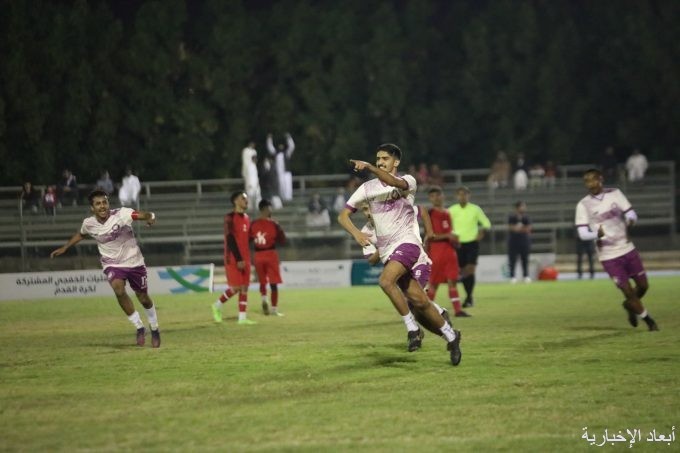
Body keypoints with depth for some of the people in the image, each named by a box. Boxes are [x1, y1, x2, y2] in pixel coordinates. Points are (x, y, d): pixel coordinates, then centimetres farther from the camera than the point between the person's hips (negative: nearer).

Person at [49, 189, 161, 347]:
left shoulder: (121, 214, -22)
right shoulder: (89, 224, -9)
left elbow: (144, 215, -33)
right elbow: (80, 234, 16)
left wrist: (150, 218, -56)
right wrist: (64, 248, 17)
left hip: (134, 263, -1)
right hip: (112, 265, 1)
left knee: (144, 299, 10)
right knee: (118, 289, -28)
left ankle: (154, 330, 38)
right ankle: (139, 328, -14)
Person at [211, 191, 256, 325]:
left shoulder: (247, 218, 14)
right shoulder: (230, 218, -10)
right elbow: (230, 239, -16)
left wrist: (246, 259, 13)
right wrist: (238, 259, -20)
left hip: (244, 259, 7)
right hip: (233, 259, -7)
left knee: (244, 287, 3)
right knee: (235, 287, -7)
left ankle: (242, 317, 4)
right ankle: (217, 305, 13)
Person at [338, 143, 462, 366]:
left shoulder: (408, 182, -2)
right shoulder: (367, 188, 10)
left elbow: (396, 183, -28)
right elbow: (343, 216, 9)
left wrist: (369, 167, -41)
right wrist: (356, 233, -11)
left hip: (407, 242, -5)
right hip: (387, 251, 5)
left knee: (386, 281, -29)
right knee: (418, 300, -2)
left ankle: (412, 328, -17)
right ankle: (450, 335, 13)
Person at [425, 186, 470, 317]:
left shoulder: (447, 213, 14)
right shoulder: (430, 213, -7)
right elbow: (429, 235, -14)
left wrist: (454, 240, 6)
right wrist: (447, 236, -20)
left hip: (449, 249, 6)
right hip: (435, 249, -6)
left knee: (452, 281, 1)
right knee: (433, 283, 0)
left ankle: (457, 310, -2)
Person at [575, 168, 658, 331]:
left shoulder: (615, 194, -1)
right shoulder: (583, 206, -8)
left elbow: (631, 214, 1)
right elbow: (582, 233, -11)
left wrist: (630, 221, -23)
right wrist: (598, 234, -30)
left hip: (628, 250, 3)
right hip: (609, 257, -3)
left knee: (643, 286, 8)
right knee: (628, 291, -4)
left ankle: (630, 305, 40)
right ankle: (648, 320, 16)